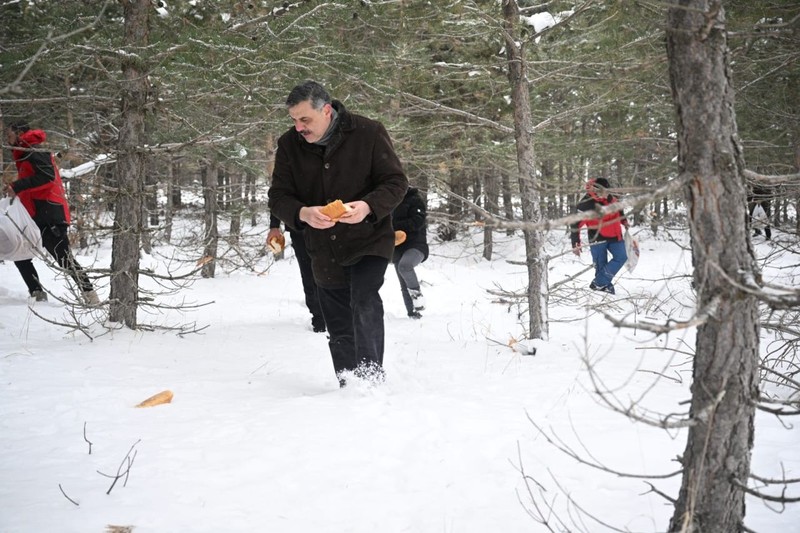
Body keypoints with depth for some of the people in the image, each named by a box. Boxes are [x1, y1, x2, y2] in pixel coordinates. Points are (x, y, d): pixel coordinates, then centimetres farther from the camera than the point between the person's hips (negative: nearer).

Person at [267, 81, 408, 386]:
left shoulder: (368, 133, -12)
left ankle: (370, 379, -20)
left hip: (369, 242, -4)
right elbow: (278, 197, -3)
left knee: (365, 306, -26)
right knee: (339, 330, 12)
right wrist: (303, 213, -26)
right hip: (324, 252, 4)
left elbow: (396, 182, -9)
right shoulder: (289, 145, -3)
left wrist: (368, 206, -29)